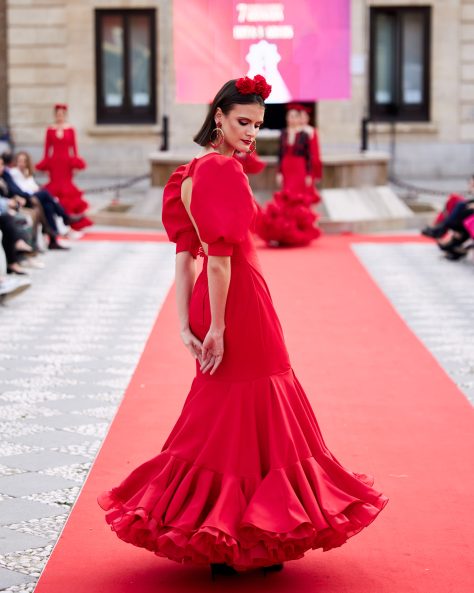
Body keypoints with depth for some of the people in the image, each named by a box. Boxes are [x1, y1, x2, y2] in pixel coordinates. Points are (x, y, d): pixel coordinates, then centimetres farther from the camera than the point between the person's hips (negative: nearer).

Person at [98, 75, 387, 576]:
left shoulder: (190, 172, 11)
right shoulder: (224, 170, -17)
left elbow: (184, 255, 7)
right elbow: (220, 255, -22)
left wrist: (186, 326, 3)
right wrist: (218, 326, -18)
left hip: (210, 302, 9)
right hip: (239, 299, -9)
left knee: (220, 417, 18)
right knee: (244, 418, 1)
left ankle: (213, 539, 26)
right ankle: (235, 547, 9)